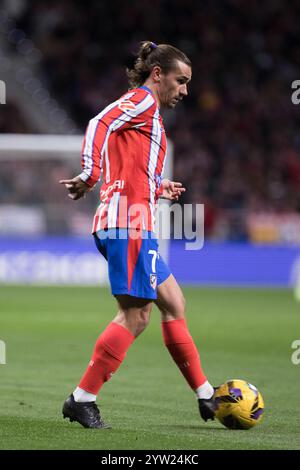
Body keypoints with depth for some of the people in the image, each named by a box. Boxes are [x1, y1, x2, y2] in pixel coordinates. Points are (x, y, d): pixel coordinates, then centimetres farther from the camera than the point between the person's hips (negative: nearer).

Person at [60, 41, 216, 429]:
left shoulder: (148, 115, 26)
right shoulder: (142, 100, -2)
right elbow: (100, 123, -20)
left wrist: (160, 190, 20)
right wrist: (89, 174, -32)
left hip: (134, 227, 10)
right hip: (128, 225, -10)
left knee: (173, 303, 12)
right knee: (136, 315, -11)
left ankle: (206, 397, 17)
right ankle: (82, 399, -9)